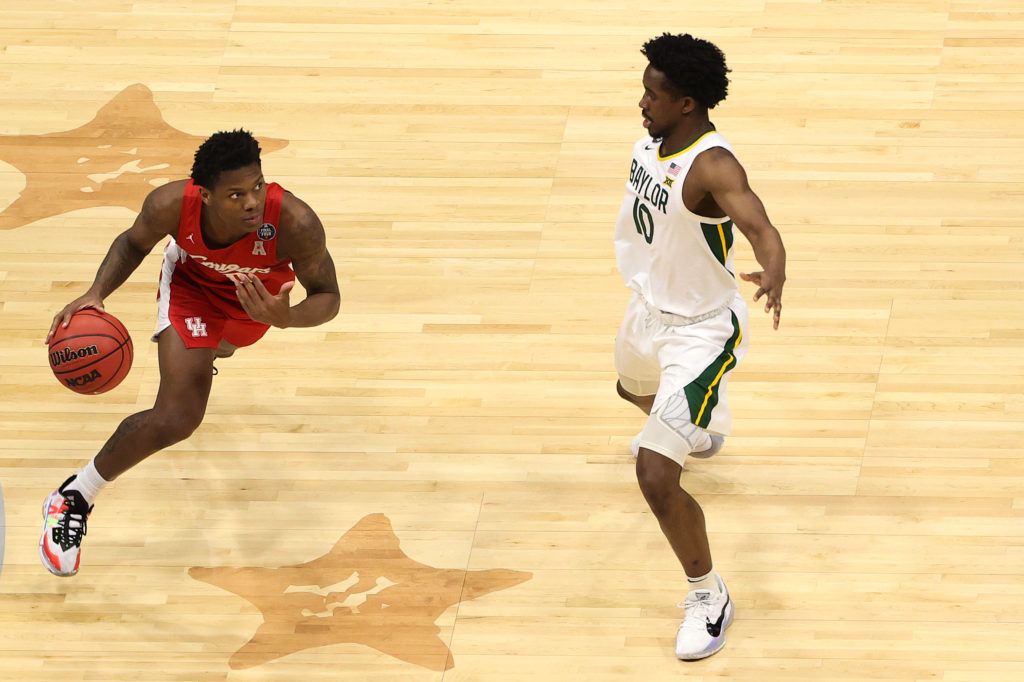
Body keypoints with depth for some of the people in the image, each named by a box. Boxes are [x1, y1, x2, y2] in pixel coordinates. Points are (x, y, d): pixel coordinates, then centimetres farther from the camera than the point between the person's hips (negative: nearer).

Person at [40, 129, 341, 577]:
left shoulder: (295, 224, -44)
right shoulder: (171, 205, -38)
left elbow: (328, 297, -27)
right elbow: (134, 243, -13)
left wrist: (285, 318, -49)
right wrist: (96, 294, -31)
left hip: (259, 295, 2)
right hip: (192, 282, -2)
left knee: (214, 349, 37)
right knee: (175, 419, -19)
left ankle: (193, 357, 79)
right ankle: (75, 499, 4)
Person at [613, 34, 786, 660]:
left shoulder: (712, 166, -34)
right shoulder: (656, 139, -8)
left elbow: (761, 228, -51)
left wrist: (774, 277, -72)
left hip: (700, 331, -10)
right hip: (651, 308, 10)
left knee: (655, 476, -17)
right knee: (635, 389, 41)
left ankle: (710, 599, 4)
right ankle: (699, 430, 76)